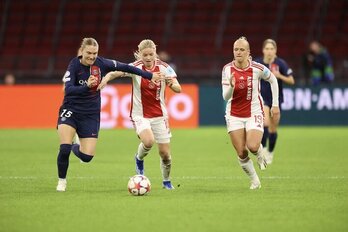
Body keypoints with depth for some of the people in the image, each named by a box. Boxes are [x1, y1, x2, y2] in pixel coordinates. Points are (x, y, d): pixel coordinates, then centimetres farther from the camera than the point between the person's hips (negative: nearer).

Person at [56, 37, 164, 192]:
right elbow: (68, 90, -28)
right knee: (64, 149, -20)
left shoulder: (101, 63, -8)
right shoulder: (74, 66, -16)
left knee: (87, 156, -7)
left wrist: (149, 75, 6)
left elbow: (124, 67, 3)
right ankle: (62, 180, 5)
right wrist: (87, 86, -45)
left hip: (91, 114, 3)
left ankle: (76, 148, 29)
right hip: (70, 111, -3)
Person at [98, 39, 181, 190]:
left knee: (165, 153, 2)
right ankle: (139, 159, 5)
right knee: (148, 141, -30)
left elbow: (178, 89, -12)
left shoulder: (164, 68, -8)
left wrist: (172, 84, -35)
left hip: (159, 115, 2)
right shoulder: (136, 67, -12)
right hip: (140, 114, -2)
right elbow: (116, 72, -27)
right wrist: (106, 78, -49)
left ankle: (166, 181, 31)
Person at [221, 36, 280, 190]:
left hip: (254, 113, -2)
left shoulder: (257, 68, -13)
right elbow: (226, 97, -12)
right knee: (241, 153, -2)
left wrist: (275, 105, 6)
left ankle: (260, 154, 16)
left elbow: (273, 80, 6)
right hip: (234, 115, 2)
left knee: (252, 147, -22)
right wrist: (231, 86, -34)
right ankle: (254, 181, 20)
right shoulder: (227, 69, -9)